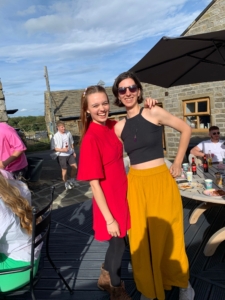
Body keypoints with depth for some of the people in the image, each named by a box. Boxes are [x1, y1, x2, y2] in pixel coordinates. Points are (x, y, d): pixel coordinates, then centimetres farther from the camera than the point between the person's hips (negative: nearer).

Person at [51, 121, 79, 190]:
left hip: (70, 154, 4)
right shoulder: (55, 136, -13)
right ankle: (66, 183, 27)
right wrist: (62, 150, -24)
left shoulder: (68, 133, -2)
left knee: (75, 167, 5)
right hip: (61, 155, -4)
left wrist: (73, 152, 12)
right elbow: (54, 148, -12)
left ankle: (72, 180, 28)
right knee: (64, 169, 7)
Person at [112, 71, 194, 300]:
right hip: (135, 184, 3)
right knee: (140, 239, 12)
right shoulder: (119, 127, 4)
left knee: (166, 236, 11)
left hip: (160, 180, -3)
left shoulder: (154, 113, -5)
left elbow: (186, 129, 1)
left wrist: (177, 163, 1)